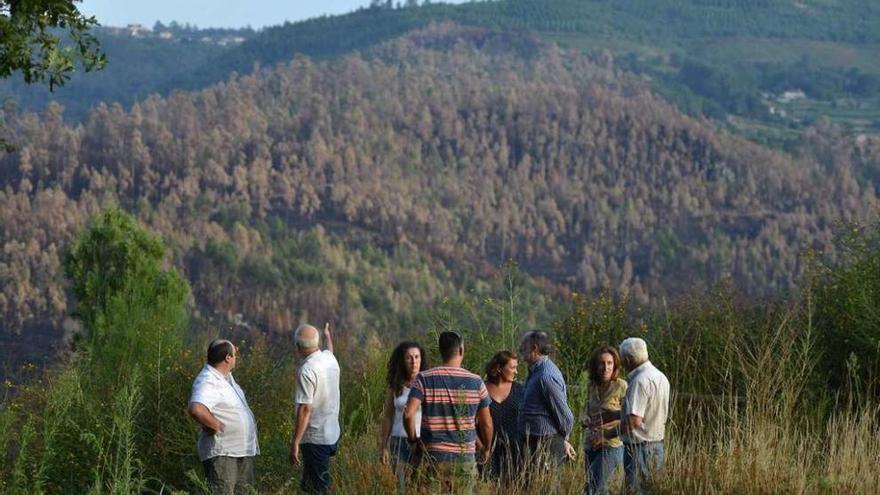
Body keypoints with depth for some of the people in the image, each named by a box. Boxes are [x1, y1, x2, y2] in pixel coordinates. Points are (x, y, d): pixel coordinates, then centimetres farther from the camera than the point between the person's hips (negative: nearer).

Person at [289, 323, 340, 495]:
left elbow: (305, 409, -24)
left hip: (315, 438, -8)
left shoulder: (307, 371, -21)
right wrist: (328, 336, 54)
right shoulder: (330, 358, 3)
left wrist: (295, 442, -21)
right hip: (332, 434, 8)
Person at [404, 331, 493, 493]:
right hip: (465, 459, 1)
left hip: (434, 457, -1)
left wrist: (413, 440, 3)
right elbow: (486, 423, 5)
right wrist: (486, 449, 22)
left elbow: (408, 414, -14)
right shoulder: (475, 382, 0)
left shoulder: (424, 379, -3)